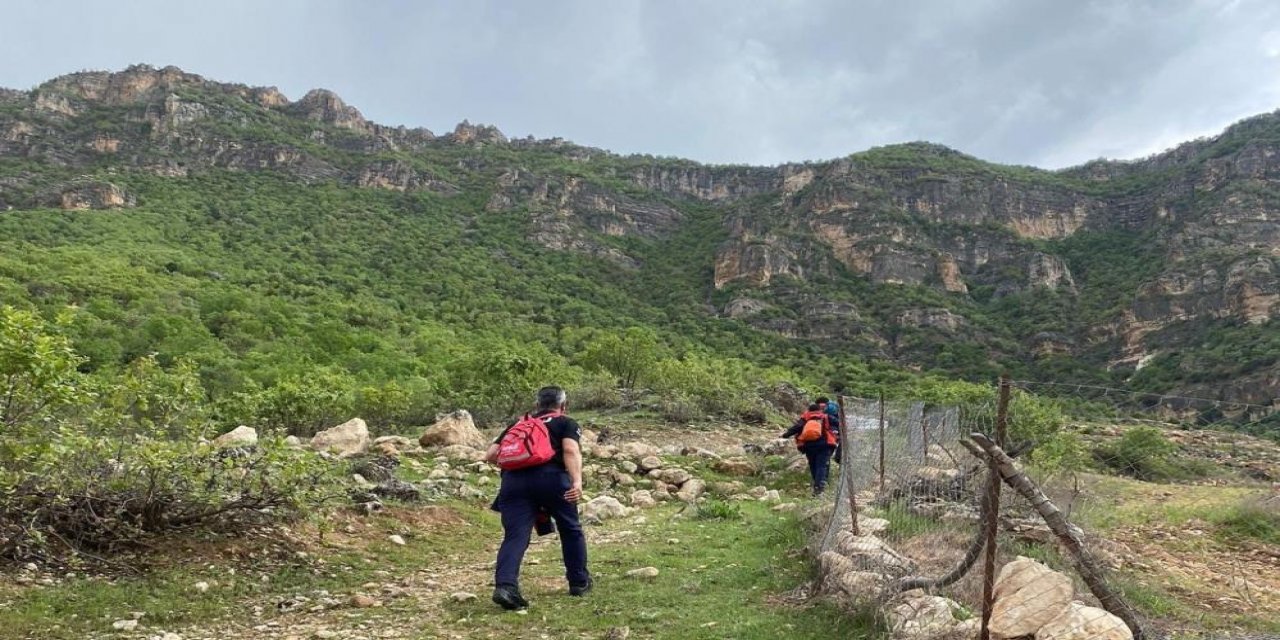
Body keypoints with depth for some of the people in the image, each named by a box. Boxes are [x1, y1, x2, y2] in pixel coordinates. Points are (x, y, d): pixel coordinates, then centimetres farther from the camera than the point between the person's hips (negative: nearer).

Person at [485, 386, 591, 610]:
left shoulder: (517, 424, 30)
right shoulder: (566, 424, 19)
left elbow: (491, 455, 20)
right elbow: (570, 450, -3)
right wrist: (577, 482, -15)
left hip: (514, 480, 2)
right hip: (551, 477, -2)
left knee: (515, 535, -1)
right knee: (571, 530, 17)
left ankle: (505, 585, -20)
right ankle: (579, 582, 27)